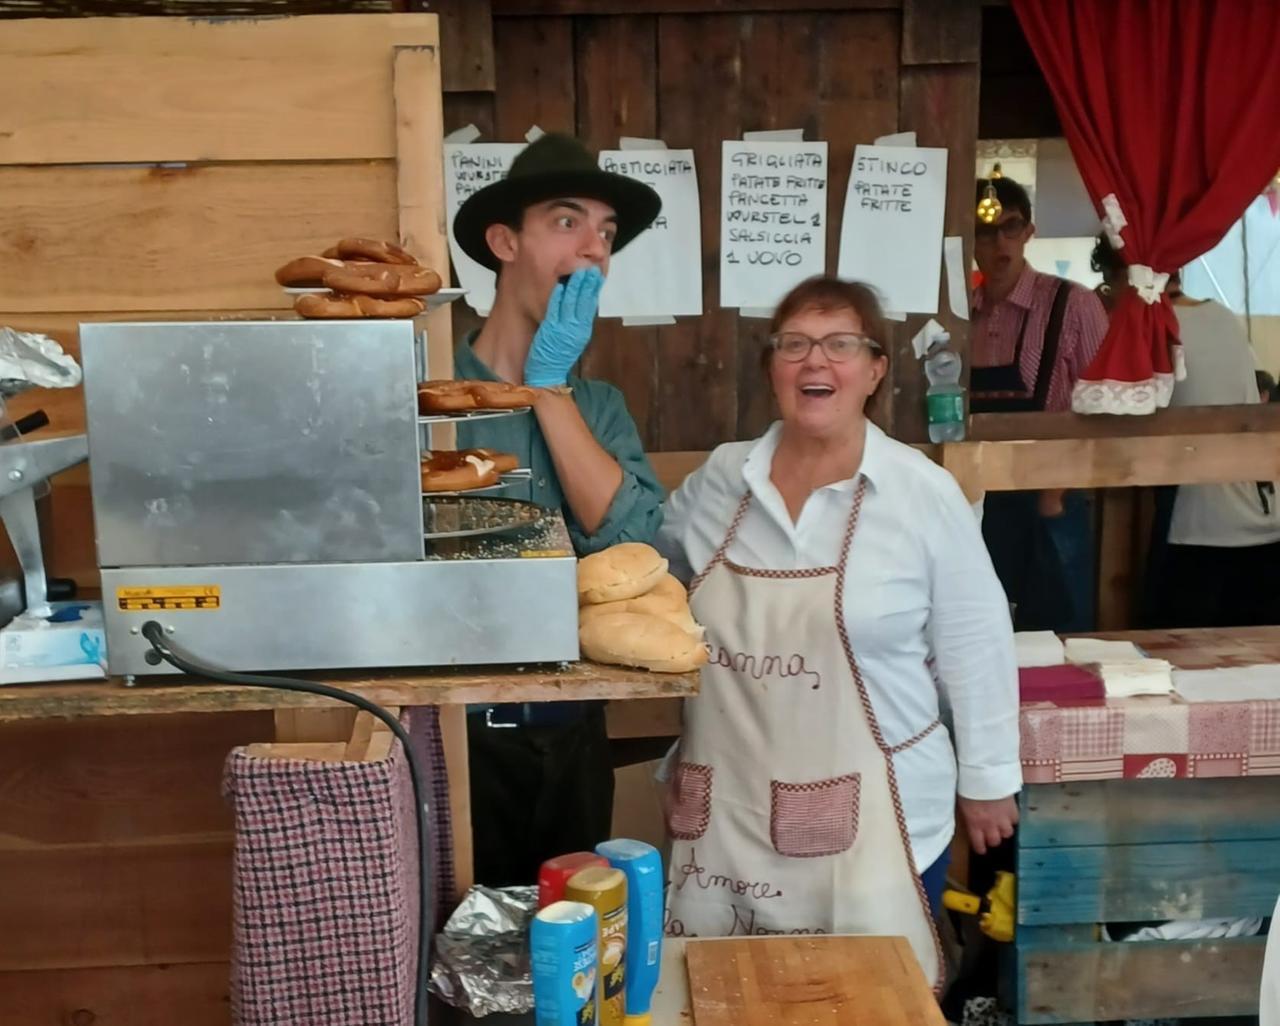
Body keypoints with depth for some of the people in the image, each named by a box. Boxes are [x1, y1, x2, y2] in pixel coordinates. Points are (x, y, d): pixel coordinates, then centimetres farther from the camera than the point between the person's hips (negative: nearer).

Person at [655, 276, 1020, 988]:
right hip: (728, 808, 3)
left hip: (870, 813, -3)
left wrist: (989, 782, 3)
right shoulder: (720, 479, 0)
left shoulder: (923, 493, -9)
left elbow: (973, 651, -2)